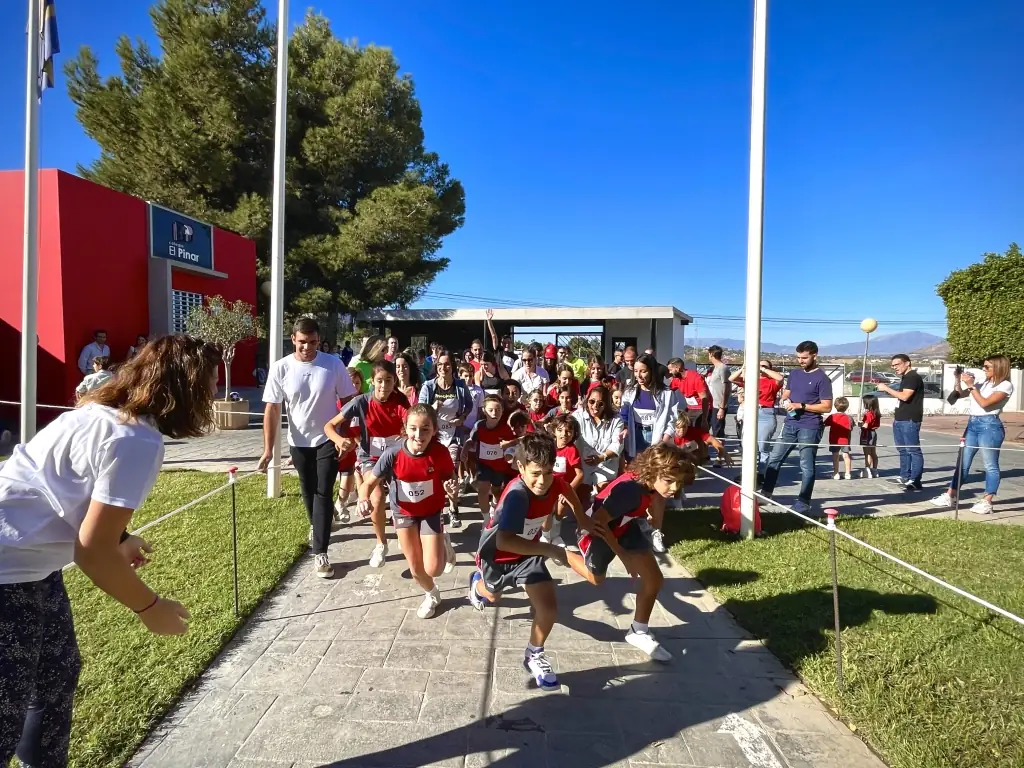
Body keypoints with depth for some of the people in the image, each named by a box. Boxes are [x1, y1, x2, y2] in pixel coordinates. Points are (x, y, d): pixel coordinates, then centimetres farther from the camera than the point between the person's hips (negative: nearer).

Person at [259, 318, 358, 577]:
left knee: (323, 493, -4)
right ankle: (317, 525, 47)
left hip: (328, 439, -2)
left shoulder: (333, 364, -12)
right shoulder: (280, 368, -11)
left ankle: (320, 553, 0)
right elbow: (272, 409, -9)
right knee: (308, 490, 18)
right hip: (299, 442, 2)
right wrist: (268, 449, -12)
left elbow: (348, 401, -4)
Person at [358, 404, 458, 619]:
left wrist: (451, 485, -29)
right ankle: (432, 595, 45)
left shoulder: (440, 452, -25)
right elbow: (369, 483, -17)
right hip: (404, 513, 1)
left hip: (431, 513, -1)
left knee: (433, 569, -9)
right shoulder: (393, 454, -26)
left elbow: (450, 476, -6)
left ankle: (444, 545, 27)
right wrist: (363, 500, -38)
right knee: (415, 569, 10)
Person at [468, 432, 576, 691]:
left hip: (527, 552, 3)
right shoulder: (517, 495, -43)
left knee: (549, 608, -10)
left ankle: (534, 656, 19)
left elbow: (567, 490, 5)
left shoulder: (554, 483, -23)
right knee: (493, 595, 28)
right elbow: (503, 542, -56)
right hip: (496, 553, -3)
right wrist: (550, 550, -50)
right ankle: (478, 583, 67)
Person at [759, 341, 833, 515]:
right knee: (774, 459, 7)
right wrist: (785, 401, -3)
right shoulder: (794, 373, 12)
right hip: (790, 424, 7)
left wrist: (801, 405, -18)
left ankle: (803, 504, 9)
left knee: (806, 466, 1)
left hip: (809, 428, -7)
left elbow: (826, 407, -11)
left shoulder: (822, 378, -8)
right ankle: (765, 494, 15)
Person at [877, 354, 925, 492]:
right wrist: (897, 415, 16)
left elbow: (905, 396, -22)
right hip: (900, 419, 10)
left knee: (913, 450, -8)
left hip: (910, 420, -10)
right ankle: (905, 477, 20)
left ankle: (915, 481, -8)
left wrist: (887, 388, -14)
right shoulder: (905, 378, 20)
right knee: (903, 450, 13)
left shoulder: (913, 377, -11)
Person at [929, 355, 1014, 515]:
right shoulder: (983, 384, 17)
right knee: (963, 463, 10)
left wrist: (971, 386, -11)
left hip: (989, 425, -8)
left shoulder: (1005, 385, -4)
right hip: (972, 424, 8)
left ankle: (986, 502, 1)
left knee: (990, 465, -2)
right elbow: (961, 393, 19)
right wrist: (958, 379, 4)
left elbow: (985, 403, -15)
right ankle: (950, 497, 14)